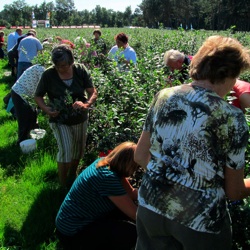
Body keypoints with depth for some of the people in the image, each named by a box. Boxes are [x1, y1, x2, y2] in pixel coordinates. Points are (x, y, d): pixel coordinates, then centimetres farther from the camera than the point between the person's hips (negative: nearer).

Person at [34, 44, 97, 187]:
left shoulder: (80, 70, -13)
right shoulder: (49, 75, -16)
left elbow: (93, 92, -10)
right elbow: (38, 96, -3)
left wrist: (86, 104, -31)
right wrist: (46, 108, -24)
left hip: (80, 119, 3)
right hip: (60, 120, -3)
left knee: (78, 151, 17)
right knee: (66, 151, -15)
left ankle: (72, 177, 44)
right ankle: (64, 186, 7)